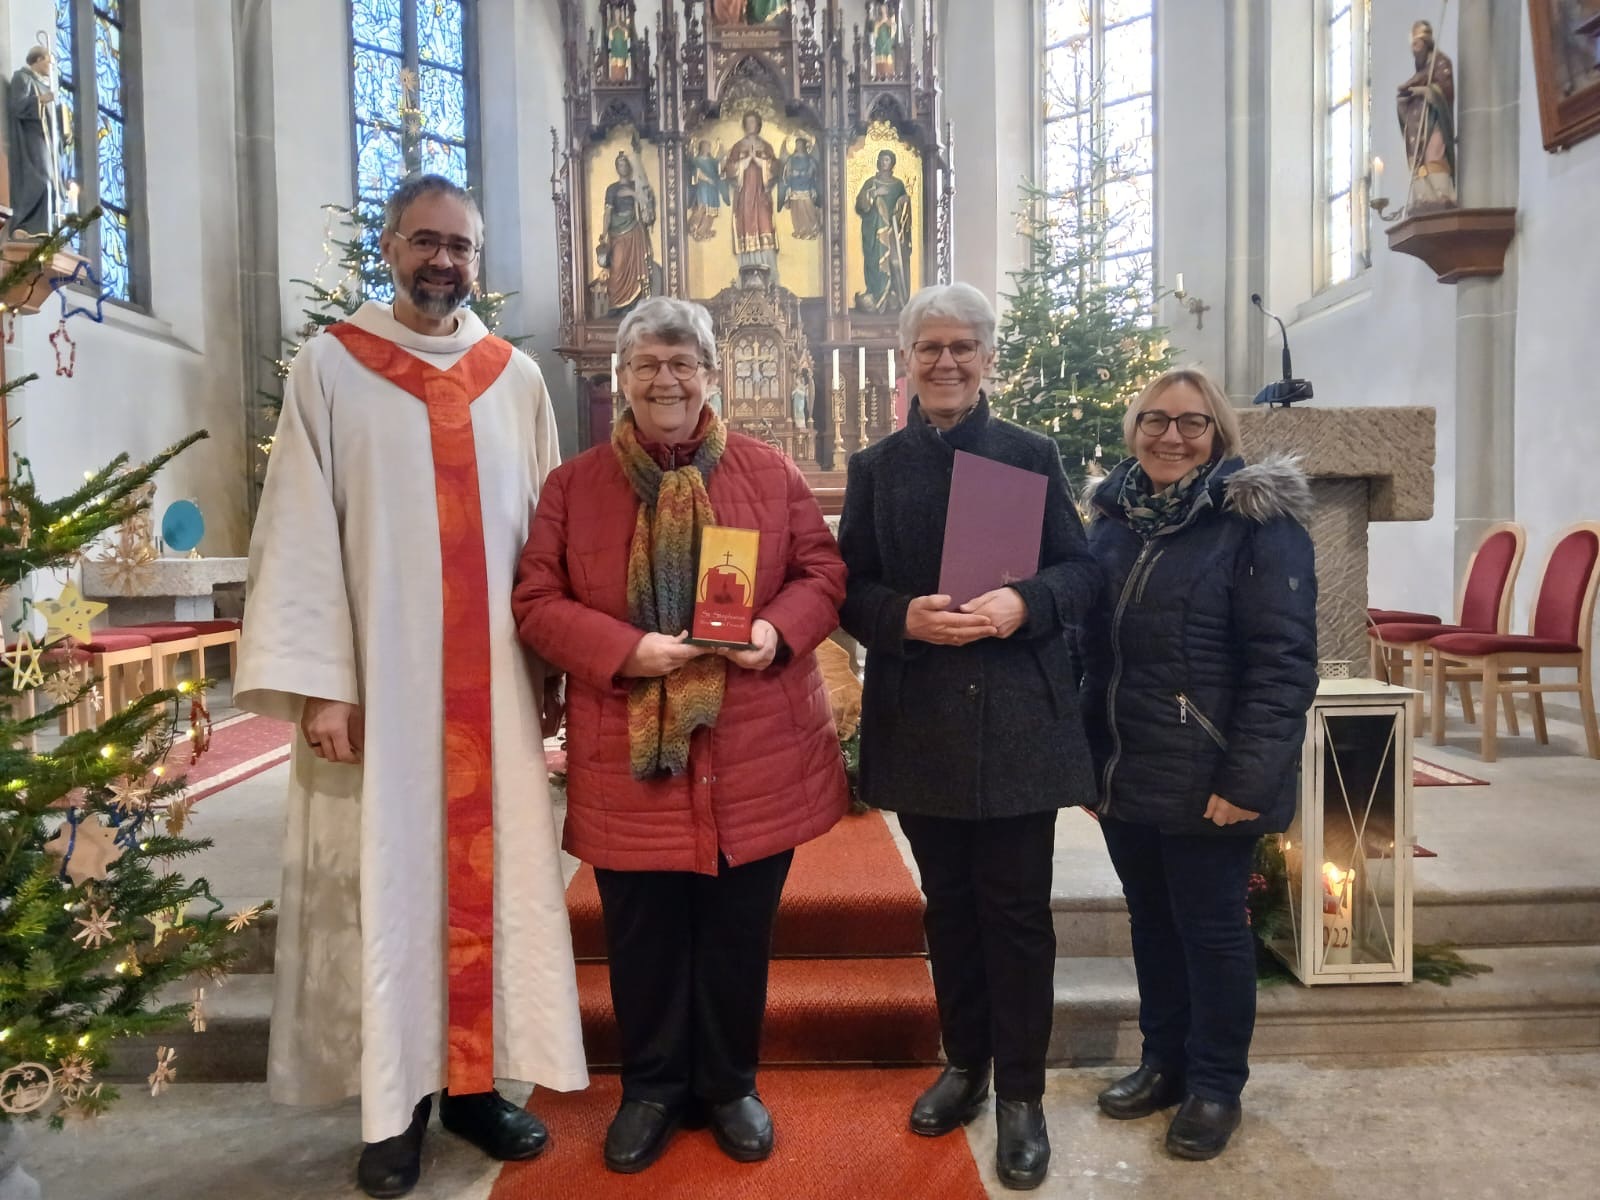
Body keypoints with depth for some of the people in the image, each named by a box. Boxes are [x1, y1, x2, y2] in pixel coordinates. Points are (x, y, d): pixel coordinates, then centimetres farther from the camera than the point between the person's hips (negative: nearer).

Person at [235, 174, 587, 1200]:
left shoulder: (517, 378, 9)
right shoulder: (331, 365, 2)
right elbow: (299, 532, -4)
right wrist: (317, 682, -10)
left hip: (496, 683, 3)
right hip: (377, 680, -2)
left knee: (494, 870, 8)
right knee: (387, 879, 4)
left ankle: (475, 1080, 24)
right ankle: (398, 1101, 20)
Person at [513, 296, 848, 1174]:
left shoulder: (770, 473, 5)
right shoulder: (573, 485, 4)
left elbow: (823, 573, 5)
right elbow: (536, 601, -1)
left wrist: (779, 629, -16)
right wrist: (626, 649, -17)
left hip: (754, 756, 1)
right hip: (628, 758, 0)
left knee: (739, 934, 13)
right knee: (643, 939, 12)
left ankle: (730, 1086, 35)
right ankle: (651, 1089, 34)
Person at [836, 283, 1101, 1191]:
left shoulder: (1033, 455, 4)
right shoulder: (875, 466, 7)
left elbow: (1082, 570, 1)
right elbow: (850, 589, 4)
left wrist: (1022, 605, -19)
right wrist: (906, 617, -16)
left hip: (1019, 718, -2)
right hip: (919, 722, 2)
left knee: (1017, 907, 5)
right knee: (949, 903, 15)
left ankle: (1022, 1092, 21)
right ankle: (965, 1064, 33)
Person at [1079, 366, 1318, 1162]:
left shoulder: (1257, 522, -10)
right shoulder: (1111, 516, 8)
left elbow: (1284, 659, -15)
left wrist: (1248, 778, -19)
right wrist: (1083, 752, 9)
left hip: (1206, 779, -5)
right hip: (1122, 771, 6)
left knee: (1211, 927, 9)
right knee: (1151, 922, 18)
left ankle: (1215, 1084, 28)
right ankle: (1163, 1061, 36)